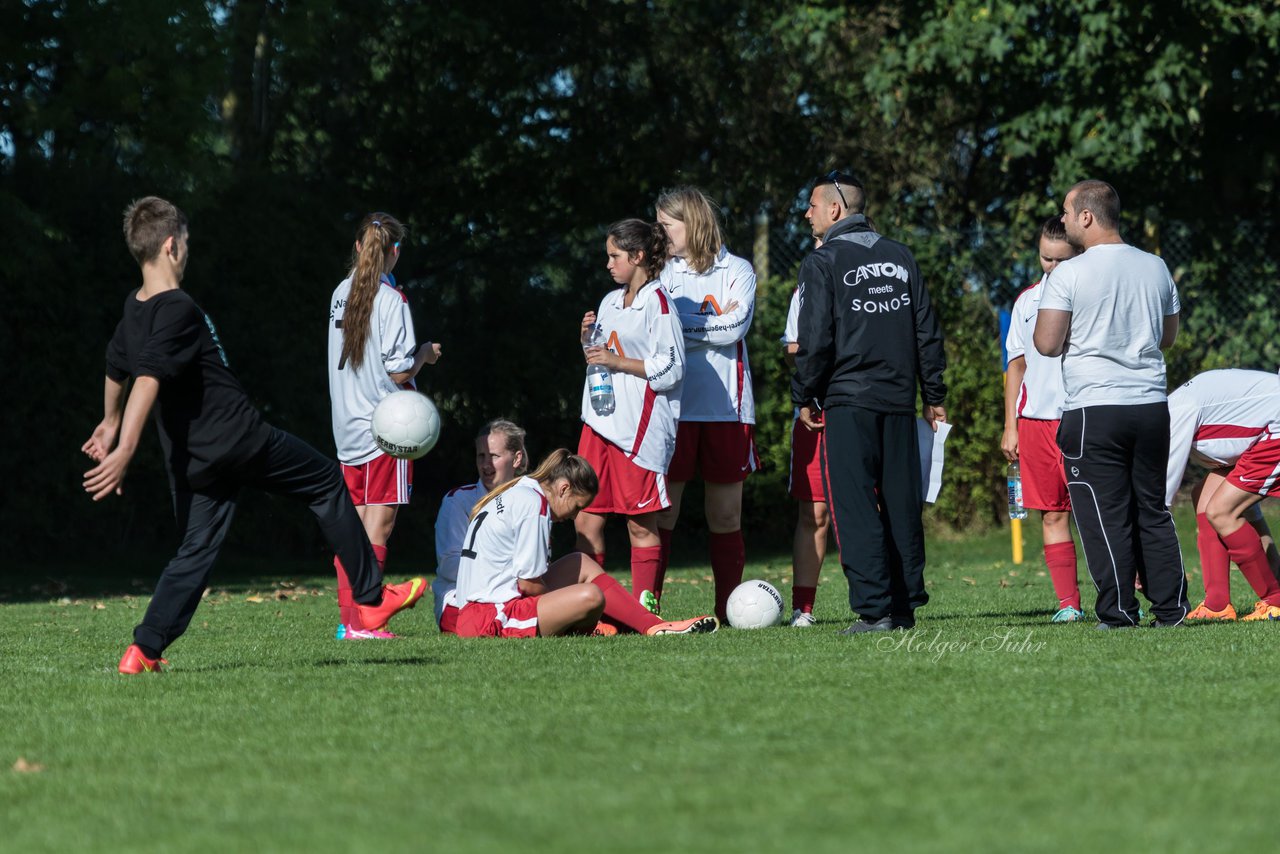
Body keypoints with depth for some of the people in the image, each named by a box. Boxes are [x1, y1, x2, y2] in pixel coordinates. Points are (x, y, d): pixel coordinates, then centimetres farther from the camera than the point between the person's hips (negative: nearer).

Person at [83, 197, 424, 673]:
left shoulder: (134, 310, 8)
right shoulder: (178, 311, -19)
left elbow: (116, 371, 26)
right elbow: (148, 380, -31)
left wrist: (111, 423, 44)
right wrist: (125, 450, -38)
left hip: (190, 460, 8)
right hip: (238, 438, -8)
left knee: (197, 550, 10)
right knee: (327, 483, 12)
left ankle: (144, 651, -5)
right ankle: (372, 599, 16)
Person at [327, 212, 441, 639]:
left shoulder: (341, 293, 8)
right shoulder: (390, 300, -13)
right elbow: (399, 371, -16)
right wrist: (426, 354, 2)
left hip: (347, 427, 7)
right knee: (378, 524, -4)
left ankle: (347, 619, 10)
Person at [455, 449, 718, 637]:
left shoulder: (516, 493, 19)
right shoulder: (533, 504, -12)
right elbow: (528, 583, -15)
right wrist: (565, 604, 2)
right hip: (490, 618, -11)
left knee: (581, 564, 19)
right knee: (590, 596, -26)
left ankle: (653, 625, 10)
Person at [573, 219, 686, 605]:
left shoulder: (658, 302, -6)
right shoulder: (610, 302, 17)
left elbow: (671, 368, -11)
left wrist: (617, 361, -13)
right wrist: (590, 340, 7)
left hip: (640, 427, -8)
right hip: (600, 423, 8)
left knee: (641, 523, -2)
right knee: (585, 519, 3)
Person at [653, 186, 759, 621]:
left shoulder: (737, 271, 6)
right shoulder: (666, 273, 13)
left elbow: (734, 329, -9)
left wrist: (682, 323, -6)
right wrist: (713, 323, -9)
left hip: (725, 407, -1)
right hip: (672, 406, 1)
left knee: (726, 516, 3)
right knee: (660, 511, -6)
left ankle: (728, 611, 11)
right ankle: (643, 605, -6)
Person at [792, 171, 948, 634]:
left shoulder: (823, 262, -5)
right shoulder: (900, 257, 11)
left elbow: (815, 340, -10)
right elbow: (927, 331, 12)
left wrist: (804, 397, 1)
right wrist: (934, 395, 18)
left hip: (847, 403, -5)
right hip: (899, 401, 5)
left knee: (854, 507, -5)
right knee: (902, 504, 9)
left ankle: (875, 609, -13)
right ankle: (905, 605, 11)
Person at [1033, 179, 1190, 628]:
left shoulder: (1069, 274, -10)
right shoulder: (1155, 268, 7)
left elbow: (1047, 344, -10)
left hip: (1093, 410, -5)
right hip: (1150, 405, 5)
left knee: (1106, 516, 0)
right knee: (1153, 511, 13)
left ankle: (1118, 613, -1)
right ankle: (1172, 609, 11)